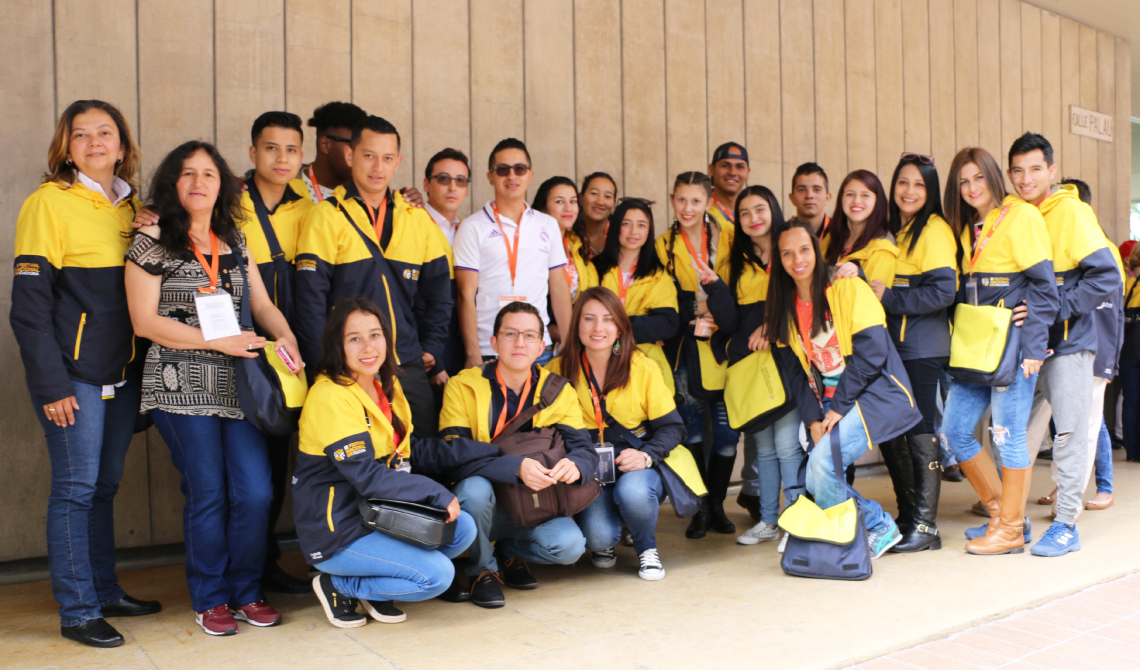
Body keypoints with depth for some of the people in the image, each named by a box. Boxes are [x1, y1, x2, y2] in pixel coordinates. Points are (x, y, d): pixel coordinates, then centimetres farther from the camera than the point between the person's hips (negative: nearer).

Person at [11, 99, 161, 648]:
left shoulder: (131, 207, 12)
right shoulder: (48, 203, -7)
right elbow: (29, 304, -11)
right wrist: (50, 385, -14)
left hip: (123, 372, 6)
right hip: (74, 374, -6)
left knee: (105, 484, 14)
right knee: (76, 488, -1)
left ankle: (105, 592, 26)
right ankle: (77, 611, 10)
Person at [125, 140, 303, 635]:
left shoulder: (235, 242, 15)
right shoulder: (151, 243, 0)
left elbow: (263, 304, 15)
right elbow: (145, 321, -6)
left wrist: (286, 339, -5)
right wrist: (220, 341, -12)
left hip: (237, 383, 4)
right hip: (182, 386, -4)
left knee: (256, 492, -2)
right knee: (207, 494, 1)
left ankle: (246, 593, 17)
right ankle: (210, 599, 20)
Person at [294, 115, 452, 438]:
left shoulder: (419, 220, 10)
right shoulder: (326, 218, -2)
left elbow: (438, 293, 14)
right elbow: (310, 300, -6)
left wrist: (431, 349, 7)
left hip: (409, 366, 4)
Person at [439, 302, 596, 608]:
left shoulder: (559, 392, 1)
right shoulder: (463, 386, -8)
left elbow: (584, 447, -8)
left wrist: (575, 464, -35)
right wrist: (516, 466, -36)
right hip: (479, 502, -2)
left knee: (570, 545, -24)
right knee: (475, 487, -35)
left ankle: (509, 551, 11)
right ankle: (482, 567, -5)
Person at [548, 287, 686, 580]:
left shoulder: (643, 368, -5)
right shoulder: (559, 370, -2)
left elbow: (672, 427, -3)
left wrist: (646, 455, -22)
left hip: (638, 467, 0)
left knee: (632, 491, -34)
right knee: (597, 536, -25)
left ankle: (647, 548, 0)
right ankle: (604, 544, 15)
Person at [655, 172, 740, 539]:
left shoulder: (727, 238, 5)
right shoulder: (664, 246, 6)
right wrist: (691, 324, -13)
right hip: (685, 348, 0)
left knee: (727, 428, 1)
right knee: (692, 429, 2)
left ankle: (716, 503, 18)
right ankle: (700, 507, 15)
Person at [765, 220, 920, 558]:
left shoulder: (848, 288, -10)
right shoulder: (785, 306, 8)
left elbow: (871, 353, -16)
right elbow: (797, 372, 7)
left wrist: (838, 407, -15)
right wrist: (813, 419, -5)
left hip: (875, 393, -6)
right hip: (828, 404, 6)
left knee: (822, 461, -23)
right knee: (813, 481, -8)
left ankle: (877, 529, 0)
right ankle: (879, 525, 13)